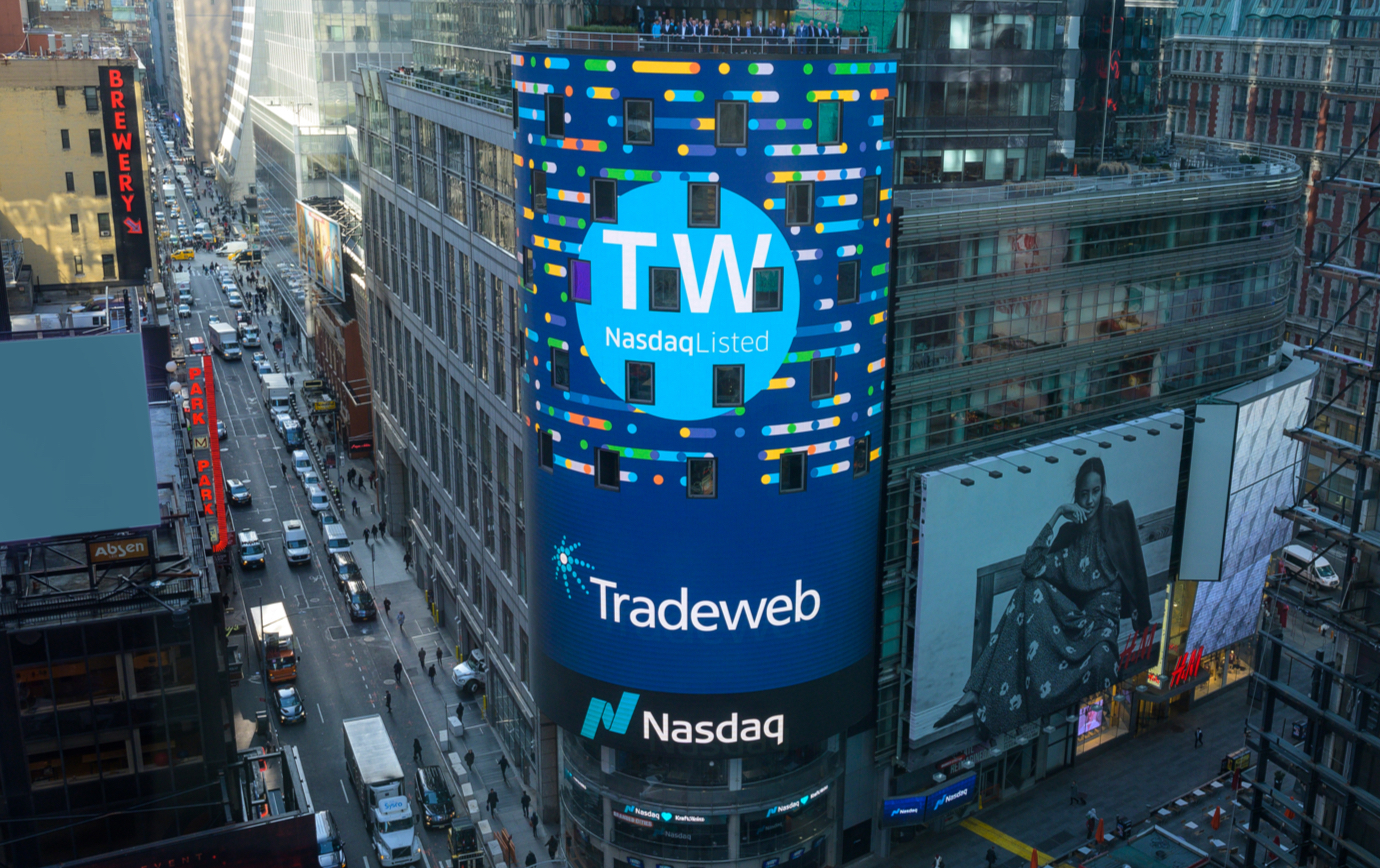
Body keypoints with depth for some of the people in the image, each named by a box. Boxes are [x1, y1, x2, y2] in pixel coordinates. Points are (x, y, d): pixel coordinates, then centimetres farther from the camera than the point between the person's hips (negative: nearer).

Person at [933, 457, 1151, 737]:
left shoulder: (1116, 520, 4)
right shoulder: (1070, 531, 12)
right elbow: (1031, 566, -8)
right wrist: (1056, 514, -9)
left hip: (1101, 621, -3)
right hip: (1072, 617, 3)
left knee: (1100, 660, -38)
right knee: (1031, 588, -25)